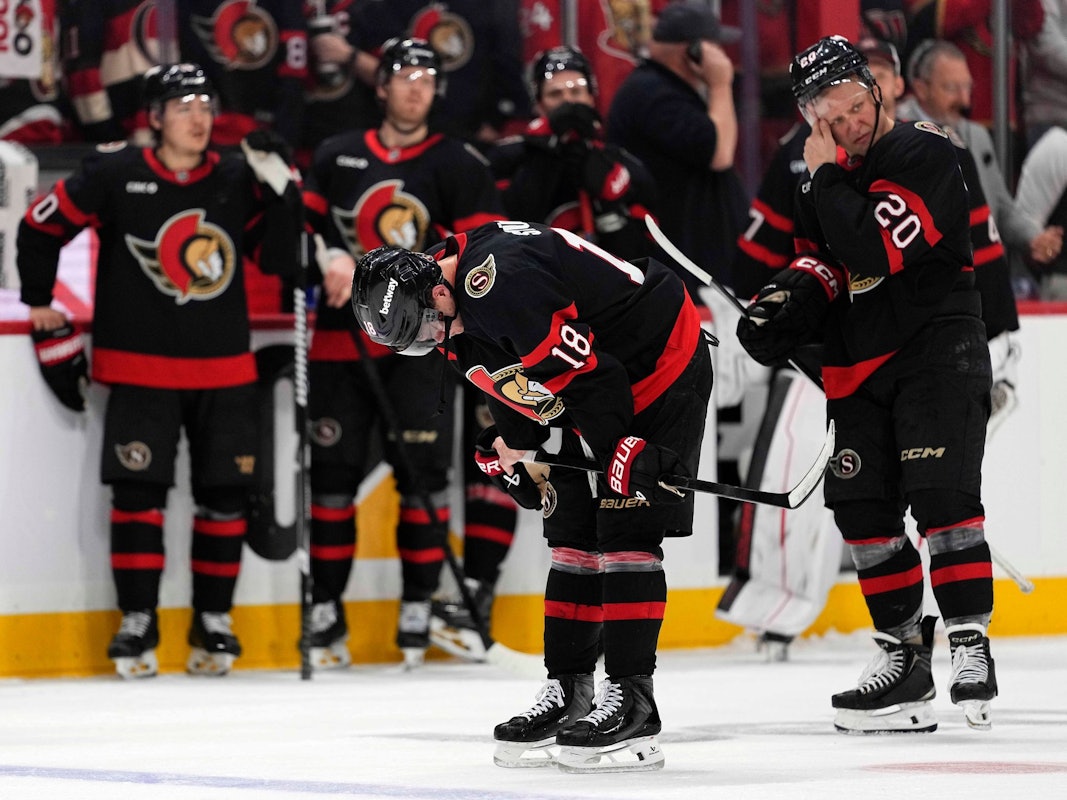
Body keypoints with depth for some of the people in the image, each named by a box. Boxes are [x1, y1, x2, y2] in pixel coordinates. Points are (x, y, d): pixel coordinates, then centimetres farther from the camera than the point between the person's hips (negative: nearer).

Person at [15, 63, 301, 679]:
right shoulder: (114, 177, -5)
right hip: (141, 371, -3)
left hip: (224, 372, 3)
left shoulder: (237, 181, 4)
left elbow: (281, 257, 1)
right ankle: (138, 624, 2)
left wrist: (281, 187, -11)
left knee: (226, 493, 4)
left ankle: (213, 622, 16)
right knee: (139, 492, -7)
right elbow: (40, 229, 3)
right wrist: (45, 314, 4)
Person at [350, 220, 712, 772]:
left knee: (624, 532, -12)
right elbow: (513, 387, 15)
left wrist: (623, 450, -24)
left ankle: (631, 702, -11)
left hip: (662, 366, -10)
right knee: (571, 531, 8)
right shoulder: (458, 310, 1)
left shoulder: (503, 280, -32)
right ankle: (569, 689, 14)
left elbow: (586, 370, -30)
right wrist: (510, 448, 5)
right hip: (605, 390, 10)